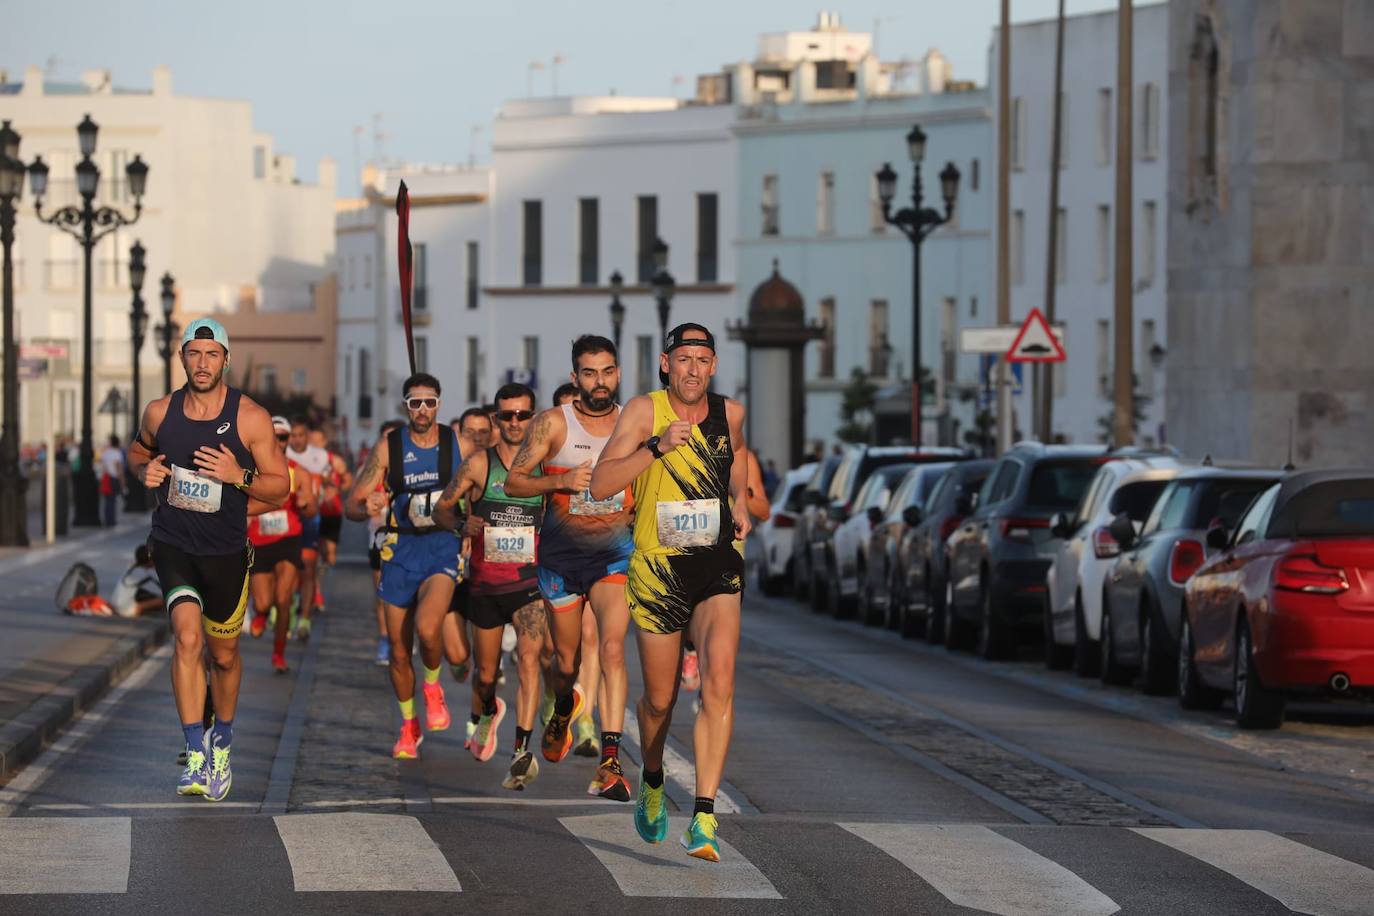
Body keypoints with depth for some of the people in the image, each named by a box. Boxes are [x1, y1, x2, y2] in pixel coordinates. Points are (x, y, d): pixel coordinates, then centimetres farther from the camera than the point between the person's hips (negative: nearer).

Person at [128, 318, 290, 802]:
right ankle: (196, 757, -22)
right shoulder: (160, 412, -2)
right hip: (173, 542, 0)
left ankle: (222, 743, 39)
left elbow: (280, 488, -3)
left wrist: (239, 476, -22)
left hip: (226, 550, 0)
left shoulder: (251, 418, -8)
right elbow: (138, 451, 20)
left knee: (224, 654, 13)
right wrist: (145, 470, -3)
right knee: (188, 636, -21)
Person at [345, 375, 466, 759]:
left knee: (427, 627, -27)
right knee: (399, 648, 6)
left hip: (443, 546, -2)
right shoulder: (389, 446, 0)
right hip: (401, 549, 2)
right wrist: (367, 508, -22)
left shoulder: (457, 443, 0)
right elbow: (350, 504, 1)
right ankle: (409, 728, 26)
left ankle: (433, 686, 4)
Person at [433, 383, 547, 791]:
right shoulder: (479, 464, -1)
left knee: (528, 658, -23)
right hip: (485, 582, 1)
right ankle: (488, 712, 48)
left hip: (529, 579, -1)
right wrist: (462, 524, -17)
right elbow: (441, 508, 4)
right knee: (485, 673, 12)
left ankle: (522, 751, -29)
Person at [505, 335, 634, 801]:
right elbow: (513, 482, -5)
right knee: (567, 659, 12)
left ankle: (610, 762, -23)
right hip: (562, 553, 0)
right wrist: (561, 480, -20)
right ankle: (563, 709, 49)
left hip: (615, 552, 0)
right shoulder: (554, 424, -6)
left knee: (611, 648, -19)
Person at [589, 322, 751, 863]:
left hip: (718, 566, 1)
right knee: (660, 699, 10)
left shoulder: (730, 413, 4)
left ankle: (704, 818, -22)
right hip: (658, 569, -1)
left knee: (719, 682, -20)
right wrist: (657, 447, -27)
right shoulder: (644, 412, -7)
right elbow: (600, 485, -16)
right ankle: (652, 783, 42)